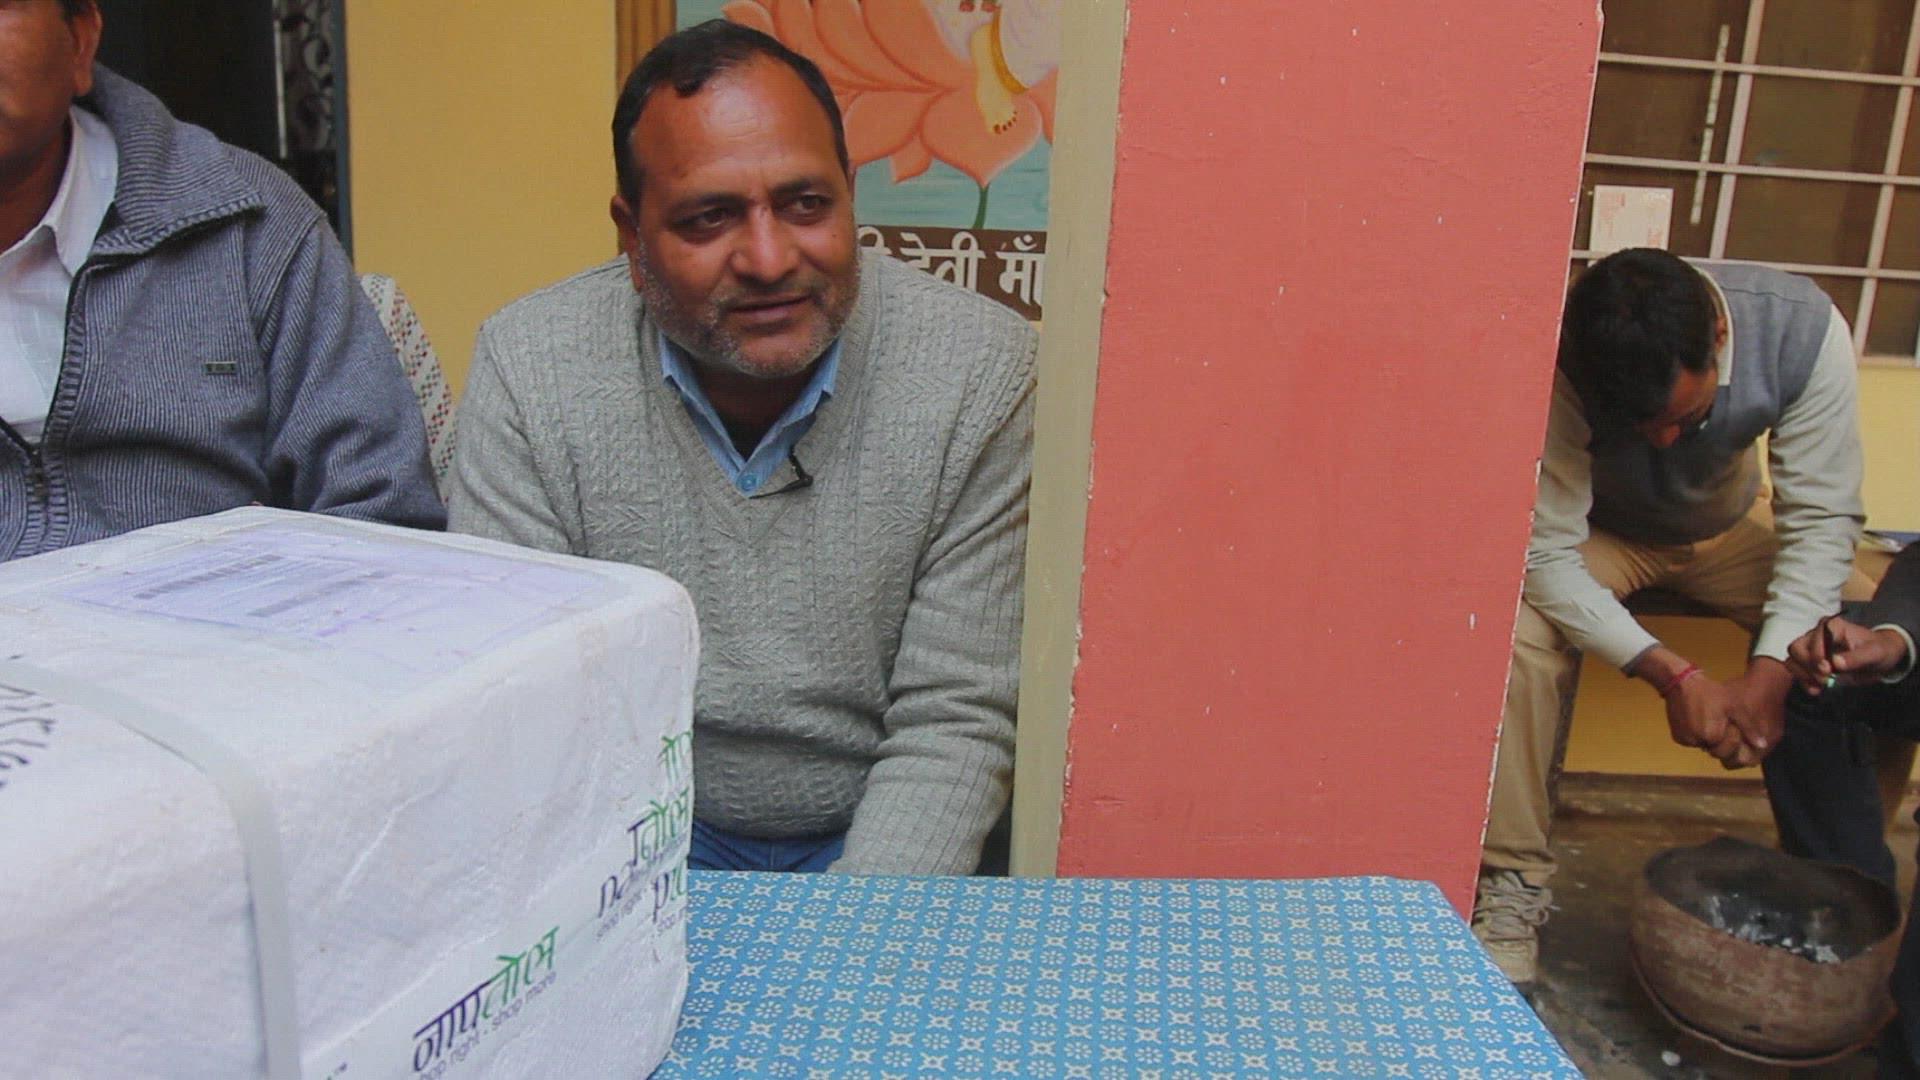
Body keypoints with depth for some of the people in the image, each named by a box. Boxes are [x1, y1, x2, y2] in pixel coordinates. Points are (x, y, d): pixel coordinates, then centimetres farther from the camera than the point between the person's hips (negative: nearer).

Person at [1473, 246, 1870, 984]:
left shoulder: (1802, 328, -29)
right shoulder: (1563, 361, -35)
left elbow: (1823, 518, -23)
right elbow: (1545, 551, -32)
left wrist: (1769, 672, -34)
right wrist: (1673, 677, -39)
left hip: (1728, 529, 3)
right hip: (1598, 534, -2)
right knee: (1514, 637, -33)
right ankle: (1513, 881, -16)